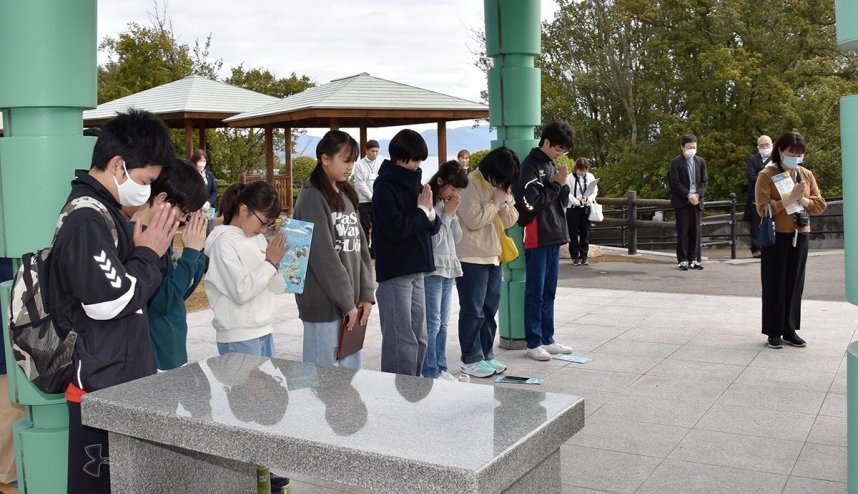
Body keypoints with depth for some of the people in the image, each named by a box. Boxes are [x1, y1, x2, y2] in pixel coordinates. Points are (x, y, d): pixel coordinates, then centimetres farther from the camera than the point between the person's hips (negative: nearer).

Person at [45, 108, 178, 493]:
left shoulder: (103, 212, 12)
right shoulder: (87, 220, -20)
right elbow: (110, 300, -25)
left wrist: (149, 249, 3)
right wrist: (149, 254, -13)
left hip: (119, 377, 10)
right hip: (101, 385, -10)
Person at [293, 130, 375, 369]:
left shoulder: (347, 195, 14)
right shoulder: (312, 197, -10)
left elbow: (360, 247, 12)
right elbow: (323, 255, -16)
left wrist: (366, 294, 3)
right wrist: (346, 302, -14)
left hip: (351, 302, 7)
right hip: (325, 303, -7)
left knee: (351, 370, 13)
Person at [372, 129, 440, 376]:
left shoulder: (414, 183, 13)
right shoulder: (385, 186, -9)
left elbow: (433, 227, 14)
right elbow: (395, 228, -21)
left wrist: (430, 212, -6)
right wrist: (422, 211, -9)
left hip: (416, 270, 8)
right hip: (394, 272, -8)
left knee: (419, 337, 13)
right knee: (401, 341, -7)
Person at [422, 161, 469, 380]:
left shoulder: (446, 203, 13)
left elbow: (457, 238, 13)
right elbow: (433, 239, -15)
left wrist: (453, 214, 0)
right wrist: (447, 214, -10)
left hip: (448, 268, 8)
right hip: (432, 269, -8)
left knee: (442, 323, 12)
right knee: (432, 323, -6)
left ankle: (441, 368, 18)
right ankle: (430, 372, 0)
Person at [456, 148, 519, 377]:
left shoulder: (501, 186, 13)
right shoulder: (471, 185, -13)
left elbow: (510, 221, 11)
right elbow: (473, 220, -21)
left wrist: (505, 202, -7)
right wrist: (496, 202, -13)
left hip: (493, 257, 8)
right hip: (471, 258, -8)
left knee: (490, 309, 13)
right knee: (473, 310, -2)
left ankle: (486, 353, 22)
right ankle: (470, 358, 6)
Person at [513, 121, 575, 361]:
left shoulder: (552, 166, 14)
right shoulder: (530, 166, -10)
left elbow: (563, 201, 16)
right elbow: (532, 203, -17)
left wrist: (563, 184, -2)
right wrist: (556, 184, -11)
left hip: (554, 237, 8)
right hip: (537, 239, -8)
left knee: (549, 293, 12)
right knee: (535, 293, -2)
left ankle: (547, 339, 20)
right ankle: (534, 343, 5)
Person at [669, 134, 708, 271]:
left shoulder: (701, 161, 11)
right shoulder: (676, 162, -2)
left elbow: (704, 181, 8)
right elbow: (676, 183, -8)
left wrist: (697, 194, -8)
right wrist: (688, 195, -16)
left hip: (696, 201, 4)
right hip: (681, 202, -4)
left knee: (695, 231, 4)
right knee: (682, 232, -2)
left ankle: (693, 259, 10)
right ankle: (682, 260, 2)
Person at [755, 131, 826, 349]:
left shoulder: (807, 175, 9)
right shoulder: (767, 175, -7)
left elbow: (820, 205, 7)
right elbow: (763, 209, -15)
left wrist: (803, 200, -13)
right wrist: (790, 199, -23)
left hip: (800, 236, 5)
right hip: (776, 236, -5)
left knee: (795, 284, 8)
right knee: (775, 284, 0)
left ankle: (790, 330, 17)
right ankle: (774, 332, 8)